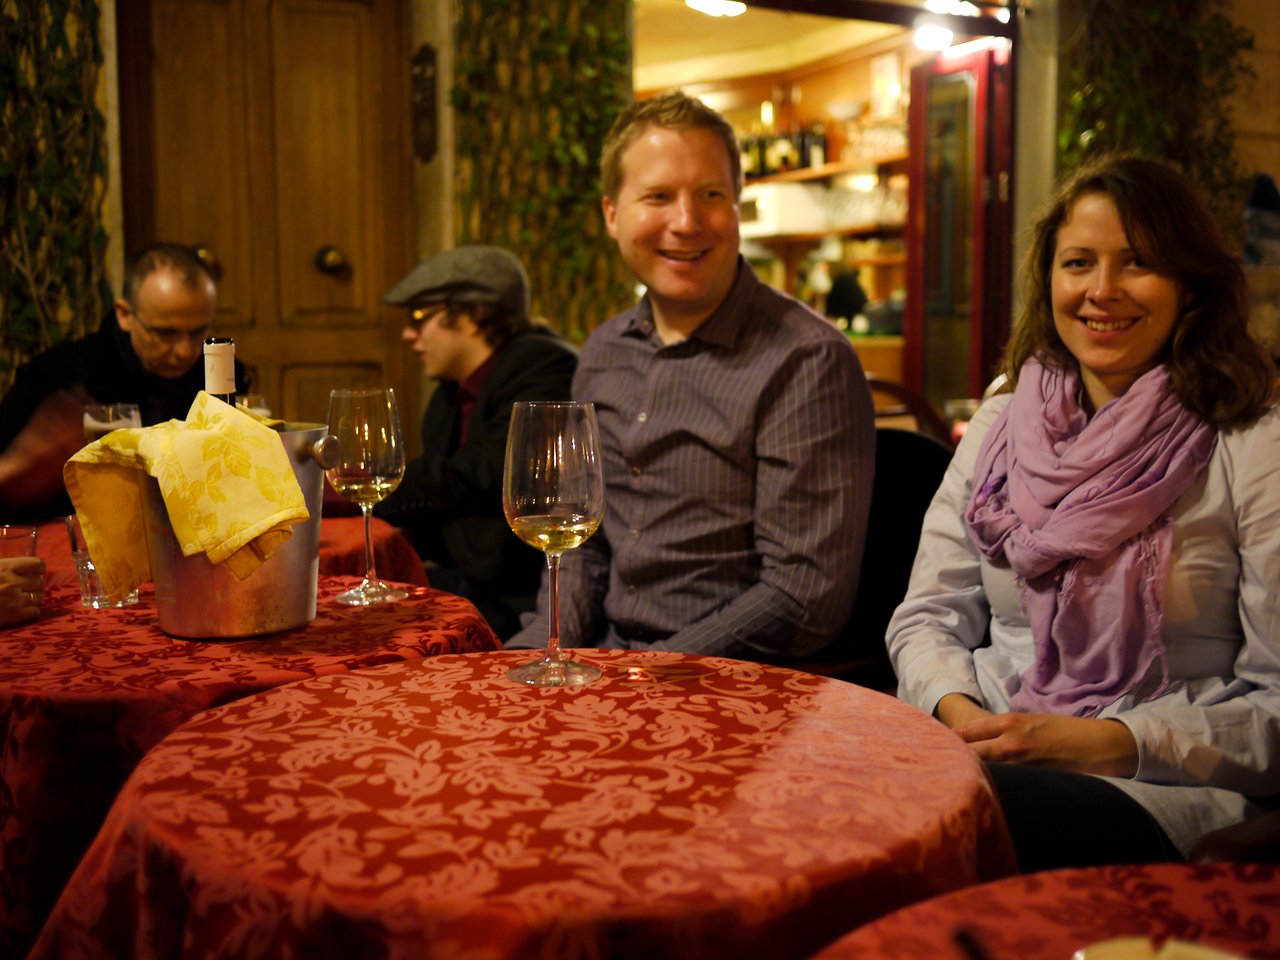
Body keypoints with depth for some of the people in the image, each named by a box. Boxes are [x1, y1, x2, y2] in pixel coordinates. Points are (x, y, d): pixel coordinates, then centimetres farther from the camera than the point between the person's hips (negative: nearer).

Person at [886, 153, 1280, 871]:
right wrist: (956, 709, -9)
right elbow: (929, 616, 13)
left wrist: (1113, 742, -15)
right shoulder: (999, 428, 14)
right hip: (979, 749, 4)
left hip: (1163, 787, -4)